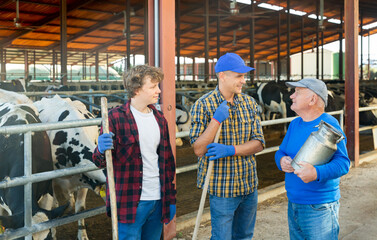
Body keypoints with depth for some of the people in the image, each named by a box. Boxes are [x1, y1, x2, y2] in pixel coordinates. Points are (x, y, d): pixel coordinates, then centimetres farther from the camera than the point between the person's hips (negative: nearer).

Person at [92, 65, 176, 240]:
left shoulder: (159, 118, 11)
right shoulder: (116, 117, -7)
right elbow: (101, 163, -5)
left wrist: (171, 198, 15)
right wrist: (101, 150, -29)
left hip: (158, 201, 6)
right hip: (130, 203, -5)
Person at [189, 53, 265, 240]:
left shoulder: (249, 103, 2)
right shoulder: (203, 105, -11)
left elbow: (258, 143, -4)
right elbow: (198, 149, -15)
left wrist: (230, 150, -21)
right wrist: (217, 120, -27)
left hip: (249, 184, 5)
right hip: (222, 187, -4)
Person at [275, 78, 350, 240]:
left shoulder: (329, 125, -14)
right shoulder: (295, 124, 9)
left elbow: (343, 162, -20)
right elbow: (281, 152, 14)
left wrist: (317, 173, -36)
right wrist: (282, 161, -10)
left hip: (319, 208, -7)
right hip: (293, 205, 7)